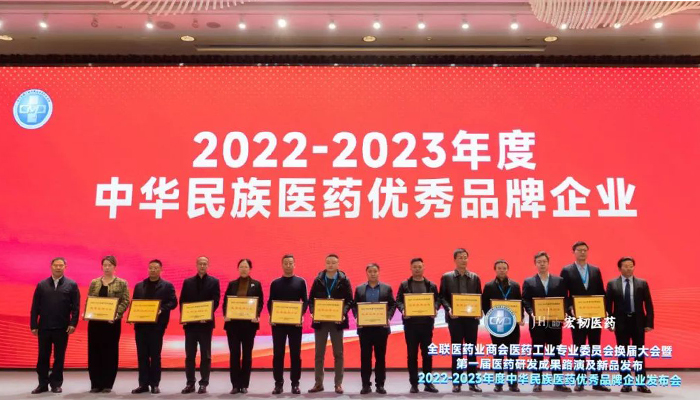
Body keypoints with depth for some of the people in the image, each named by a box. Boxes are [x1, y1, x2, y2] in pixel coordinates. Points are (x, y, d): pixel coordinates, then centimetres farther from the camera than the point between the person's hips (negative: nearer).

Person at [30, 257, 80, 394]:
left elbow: (76, 307, -2)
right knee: (43, 357, 7)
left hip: (62, 328, -1)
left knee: (59, 357, 6)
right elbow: (35, 307, 5)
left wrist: (73, 324, -10)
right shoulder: (41, 285, 7)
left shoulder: (72, 285, 2)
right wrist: (33, 325, 0)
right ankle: (43, 384, 17)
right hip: (44, 327, 2)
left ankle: (56, 384, 15)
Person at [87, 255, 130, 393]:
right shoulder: (94, 282, 11)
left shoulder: (122, 283, 1)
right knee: (94, 351, 3)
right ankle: (96, 383, 12)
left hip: (112, 321, -3)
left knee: (110, 352, 1)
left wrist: (116, 314, -19)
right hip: (95, 321, 3)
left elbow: (125, 301, -5)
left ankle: (107, 384, 10)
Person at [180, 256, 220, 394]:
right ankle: (190, 383, 12)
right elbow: (182, 301, 8)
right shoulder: (187, 282, 11)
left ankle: (204, 383, 8)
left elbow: (215, 301, -4)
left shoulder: (214, 282, 3)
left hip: (206, 322, -2)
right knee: (189, 354, 4)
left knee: (205, 354, 2)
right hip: (190, 322, 2)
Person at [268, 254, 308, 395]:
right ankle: (278, 383, 10)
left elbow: (305, 301, 2)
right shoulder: (275, 283, 8)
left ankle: (295, 384, 9)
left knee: (295, 353, 3)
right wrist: (271, 316, -10)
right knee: (278, 353, 2)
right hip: (278, 322, 1)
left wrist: (302, 315, -13)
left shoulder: (300, 282, 5)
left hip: (295, 322, -1)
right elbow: (270, 302, 6)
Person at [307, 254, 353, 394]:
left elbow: (349, 300, -2)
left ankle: (338, 383, 12)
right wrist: (313, 312, -12)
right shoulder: (318, 280, 4)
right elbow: (311, 299, 5)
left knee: (338, 353, 5)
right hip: (320, 320, 1)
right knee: (319, 353, 6)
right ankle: (318, 383, 14)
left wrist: (343, 313, -18)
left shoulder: (344, 280, 0)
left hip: (337, 321, -1)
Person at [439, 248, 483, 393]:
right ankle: (457, 382, 8)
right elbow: (442, 296, 1)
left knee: (472, 349, 5)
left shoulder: (475, 277, 9)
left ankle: (473, 382, 12)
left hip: (471, 317, 2)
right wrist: (448, 309, -16)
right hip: (455, 317, -2)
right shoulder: (446, 277, 4)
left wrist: (479, 310, -9)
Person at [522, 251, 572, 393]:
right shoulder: (528, 282, 5)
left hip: (554, 322, 1)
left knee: (555, 352, 6)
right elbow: (525, 302, -2)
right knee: (537, 353, 2)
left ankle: (558, 382, 12)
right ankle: (537, 383, 8)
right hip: (537, 322, -1)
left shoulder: (559, 281, 9)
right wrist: (532, 314, -18)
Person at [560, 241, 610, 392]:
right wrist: (570, 309, -17)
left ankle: (596, 381, 11)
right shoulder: (567, 270, 0)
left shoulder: (596, 270, 10)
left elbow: (601, 292, 10)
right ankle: (579, 381, 9)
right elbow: (563, 294, -3)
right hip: (577, 316, -3)